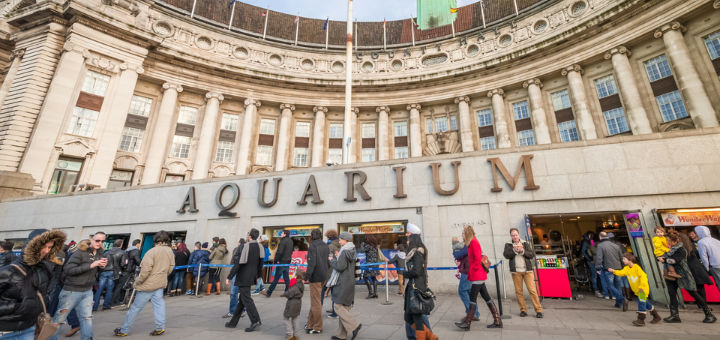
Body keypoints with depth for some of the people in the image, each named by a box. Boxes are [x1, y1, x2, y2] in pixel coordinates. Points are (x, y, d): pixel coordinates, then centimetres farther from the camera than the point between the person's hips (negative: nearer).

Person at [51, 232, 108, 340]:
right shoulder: (81, 252, -16)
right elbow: (68, 269, -23)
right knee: (59, 318, 8)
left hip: (88, 291, 6)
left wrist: (101, 267, -6)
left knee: (87, 318, 10)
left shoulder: (99, 253, 4)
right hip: (72, 291, -6)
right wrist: (91, 265, -28)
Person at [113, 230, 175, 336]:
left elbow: (145, 270, -21)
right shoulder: (170, 252, 1)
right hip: (161, 284, 5)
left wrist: (138, 282, -8)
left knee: (136, 307, 9)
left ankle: (124, 330, 23)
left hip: (148, 284, -5)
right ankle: (160, 327, 6)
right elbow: (170, 268, 9)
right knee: (158, 305, 9)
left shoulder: (152, 252, -18)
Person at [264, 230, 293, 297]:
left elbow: (279, 252, -20)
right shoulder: (290, 241, 11)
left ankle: (268, 293, 9)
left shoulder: (283, 241, -15)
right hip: (288, 262, 8)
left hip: (282, 261, -8)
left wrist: (276, 260, -12)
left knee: (276, 278, 0)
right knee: (286, 278, 10)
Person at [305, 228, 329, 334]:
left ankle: (317, 327, 16)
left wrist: (307, 276, -20)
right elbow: (329, 262, 10)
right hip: (324, 276, 8)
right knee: (315, 300, 21)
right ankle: (310, 323, 33)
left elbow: (312, 263, -23)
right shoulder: (325, 246, 7)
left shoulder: (312, 246, -15)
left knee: (316, 302, 4)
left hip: (316, 277, -8)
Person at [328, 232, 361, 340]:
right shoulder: (351, 251, 12)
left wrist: (332, 260, -5)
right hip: (349, 282, 9)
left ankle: (354, 325, -4)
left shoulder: (344, 251, -16)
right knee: (344, 307, 12)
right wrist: (337, 257, 12)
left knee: (338, 306, -2)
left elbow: (340, 267, -21)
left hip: (343, 283, -9)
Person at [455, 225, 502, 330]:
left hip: (477, 276, -10)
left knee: (473, 298, -6)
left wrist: (472, 271, -13)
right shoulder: (473, 243, 16)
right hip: (479, 276, 10)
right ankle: (497, 321, 19)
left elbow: (478, 259, -20)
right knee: (486, 297, 12)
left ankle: (467, 323, -2)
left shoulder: (474, 242, -13)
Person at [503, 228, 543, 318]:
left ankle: (538, 310, 3)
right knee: (518, 291, 1)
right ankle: (523, 310, 10)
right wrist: (514, 250, -18)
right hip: (516, 271, 0)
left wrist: (523, 251, -12)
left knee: (532, 290, -4)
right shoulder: (508, 245, 9)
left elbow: (532, 255, 2)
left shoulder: (525, 244, 11)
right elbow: (506, 255, -6)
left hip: (527, 270, 0)